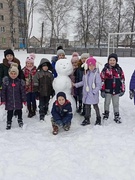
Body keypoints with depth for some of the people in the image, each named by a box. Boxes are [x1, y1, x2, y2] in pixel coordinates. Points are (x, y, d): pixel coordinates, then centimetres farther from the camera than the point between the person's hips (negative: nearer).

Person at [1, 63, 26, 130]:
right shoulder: (6, 81, -7)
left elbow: (23, 92, -1)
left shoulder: (20, 82, -5)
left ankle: (20, 120, 37)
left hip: (18, 101, 1)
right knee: (10, 112, 8)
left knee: (19, 111, 16)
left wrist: (24, 100, -1)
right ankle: (8, 123, 24)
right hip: (9, 101, -1)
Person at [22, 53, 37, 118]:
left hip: (34, 88, 0)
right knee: (28, 101, 8)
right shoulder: (24, 70, -3)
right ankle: (30, 111, 25)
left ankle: (34, 111, 26)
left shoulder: (35, 70, -3)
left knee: (33, 100, 9)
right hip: (27, 88, 1)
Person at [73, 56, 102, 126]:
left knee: (95, 106, 8)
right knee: (87, 106, 14)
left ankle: (98, 119, 25)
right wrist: (76, 84, 16)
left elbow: (99, 84, -13)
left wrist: (94, 91, -17)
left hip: (93, 94, -6)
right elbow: (83, 82, 19)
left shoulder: (96, 73, -13)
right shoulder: (86, 73, 7)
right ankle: (87, 119, 26)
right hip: (86, 93, 6)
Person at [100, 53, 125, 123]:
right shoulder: (105, 69, -7)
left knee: (116, 104, 11)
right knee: (107, 103, 16)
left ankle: (117, 116, 23)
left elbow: (122, 80, 6)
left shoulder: (119, 69, 1)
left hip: (116, 90, 2)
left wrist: (122, 89, 7)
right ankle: (106, 113, 37)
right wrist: (102, 90, -8)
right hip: (108, 90, -1)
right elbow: (102, 80, -6)